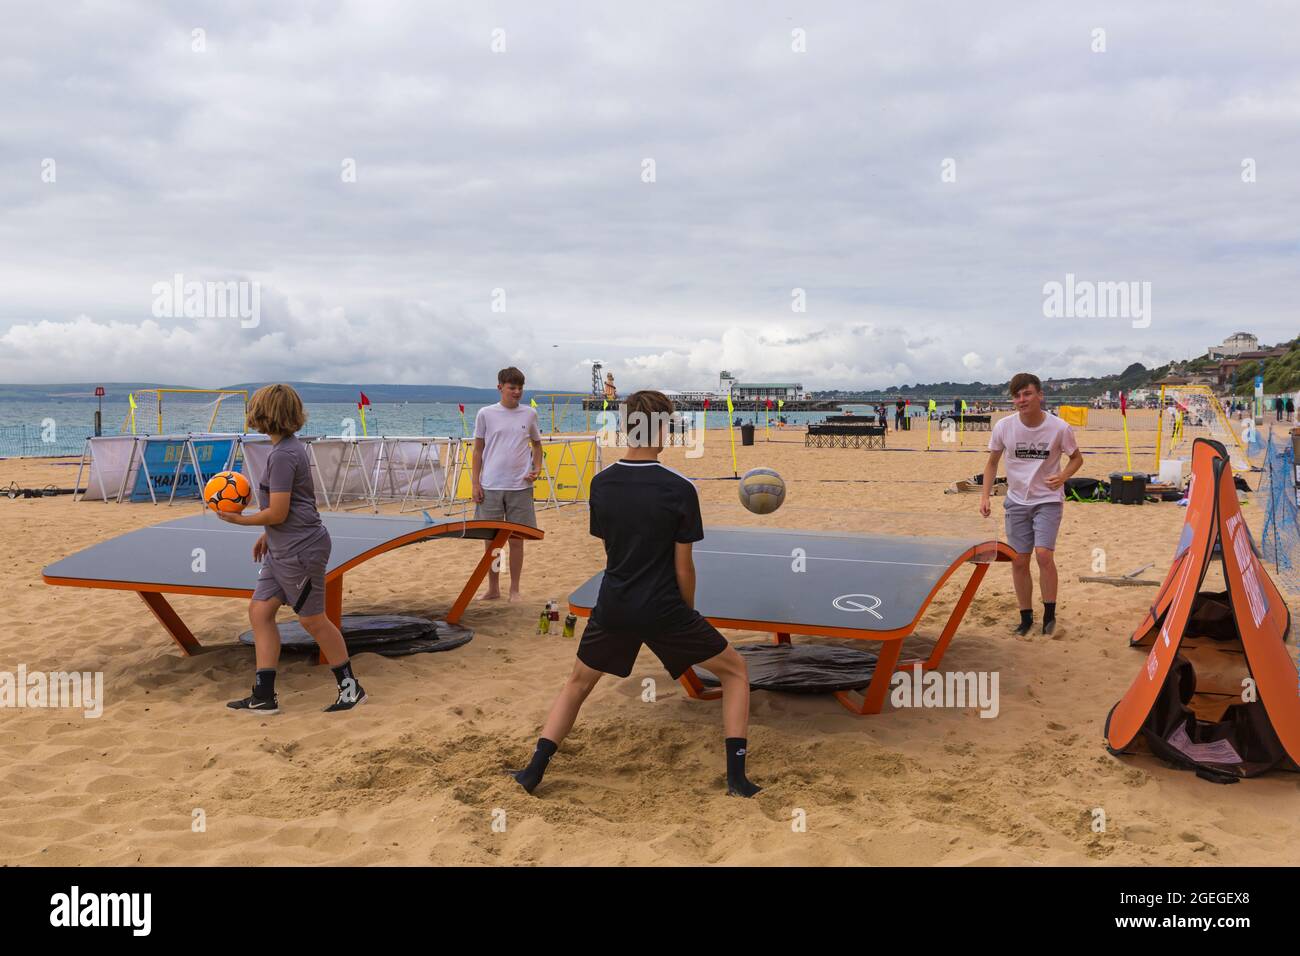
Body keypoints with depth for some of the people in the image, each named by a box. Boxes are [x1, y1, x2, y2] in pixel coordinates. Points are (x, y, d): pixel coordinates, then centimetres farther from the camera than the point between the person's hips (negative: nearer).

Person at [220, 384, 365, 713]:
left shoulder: (283, 455, -20)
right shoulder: (290, 447, 11)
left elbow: (277, 513, -19)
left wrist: (238, 519, -6)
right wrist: (267, 535, 24)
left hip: (300, 550, -10)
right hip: (282, 550, 10)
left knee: (313, 620, 2)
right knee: (260, 611, 8)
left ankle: (351, 688, 16)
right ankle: (263, 697, 13)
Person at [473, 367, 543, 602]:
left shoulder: (529, 414, 5)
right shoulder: (485, 414, 1)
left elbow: (537, 444, 17)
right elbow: (478, 450, 5)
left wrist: (537, 468, 0)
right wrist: (475, 483, -1)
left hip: (520, 486, 1)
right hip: (490, 486, -1)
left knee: (517, 539, 6)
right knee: (490, 539, 6)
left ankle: (514, 590, 17)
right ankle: (493, 588, 20)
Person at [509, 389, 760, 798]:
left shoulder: (601, 483, -1)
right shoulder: (680, 489, -13)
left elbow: (609, 551, 9)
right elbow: (683, 568, -8)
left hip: (612, 607, 4)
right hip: (664, 610, -3)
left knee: (577, 683, 27)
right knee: (735, 670, 16)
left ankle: (535, 768, 19)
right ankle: (736, 776, 11)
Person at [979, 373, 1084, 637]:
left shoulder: (1059, 428, -14)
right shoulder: (1003, 426, -9)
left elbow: (1077, 458, 3)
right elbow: (992, 462, 5)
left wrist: (1063, 476, -18)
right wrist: (985, 496, -4)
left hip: (1048, 500, -3)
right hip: (1016, 501, 3)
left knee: (1044, 554, -18)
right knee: (1019, 561, 3)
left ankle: (1050, 614, 2)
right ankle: (1026, 617, 20)